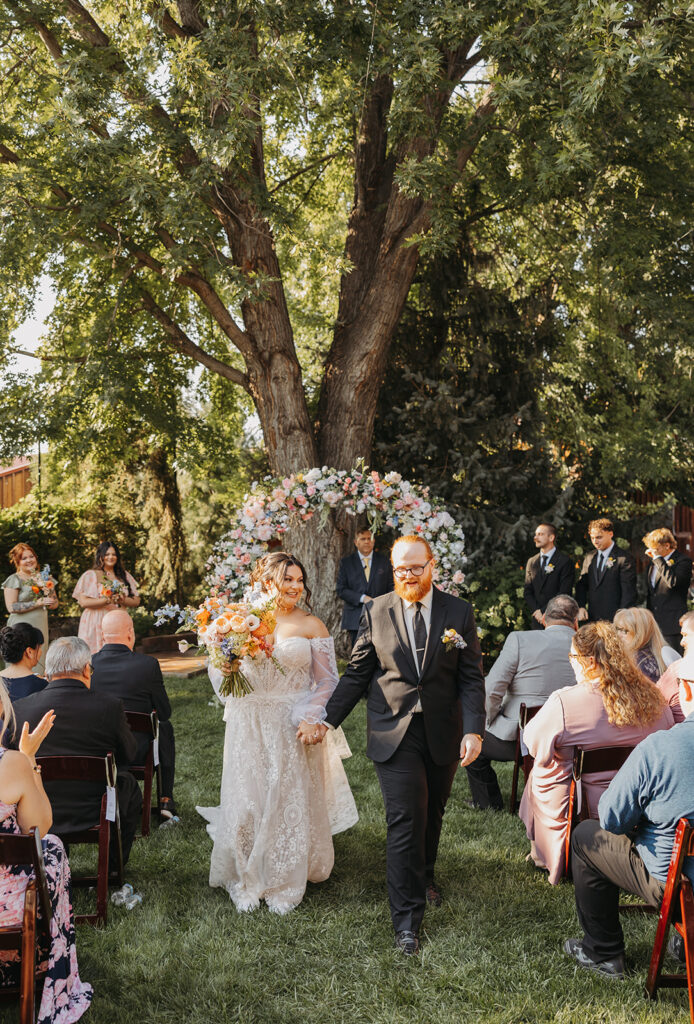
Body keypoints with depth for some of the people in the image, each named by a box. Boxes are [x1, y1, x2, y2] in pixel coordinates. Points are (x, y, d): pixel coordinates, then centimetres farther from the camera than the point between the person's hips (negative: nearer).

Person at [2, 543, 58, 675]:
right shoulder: (14, 580, -1)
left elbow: (55, 603, 20)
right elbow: (11, 607, -11)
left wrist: (49, 602, -4)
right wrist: (37, 603, -16)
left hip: (41, 627, 5)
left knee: (39, 664, 2)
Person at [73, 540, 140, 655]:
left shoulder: (124, 576, 15)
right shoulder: (91, 575, 1)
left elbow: (136, 601, 11)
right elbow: (83, 602, -10)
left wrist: (122, 600, -10)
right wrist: (107, 600, -17)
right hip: (97, 625, -4)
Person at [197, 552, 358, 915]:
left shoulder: (311, 626, -2)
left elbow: (326, 681, 0)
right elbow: (219, 673, 8)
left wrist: (310, 719, -13)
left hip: (294, 730, -1)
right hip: (250, 727, 1)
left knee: (291, 803, 6)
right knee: (247, 802, 6)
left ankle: (285, 885, 24)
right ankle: (247, 881, 25)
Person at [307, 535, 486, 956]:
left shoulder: (458, 612, -1)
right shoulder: (377, 612, -1)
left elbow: (472, 679, -2)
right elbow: (357, 674, 4)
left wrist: (474, 730, -14)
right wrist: (328, 720, -1)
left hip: (443, 733, 2)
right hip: (394, 734, -2)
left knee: (432, 814, 18)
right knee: (405, 821, -6)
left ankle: (425, 874, 46)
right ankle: (408, 920, 3)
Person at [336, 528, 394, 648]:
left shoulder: (384, 561, 10)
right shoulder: (346, 563, 7)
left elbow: (391, 588, 10)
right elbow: (341, 590, 0)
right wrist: (363, 598, -12)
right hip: (356, 619, 0)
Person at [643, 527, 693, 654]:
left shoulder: (683, 561, -8)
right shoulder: (653, 564, 17)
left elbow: (673, 582, -27)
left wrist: (658, 558, -21)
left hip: (671, 625, -7)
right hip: (654, 623, 7)